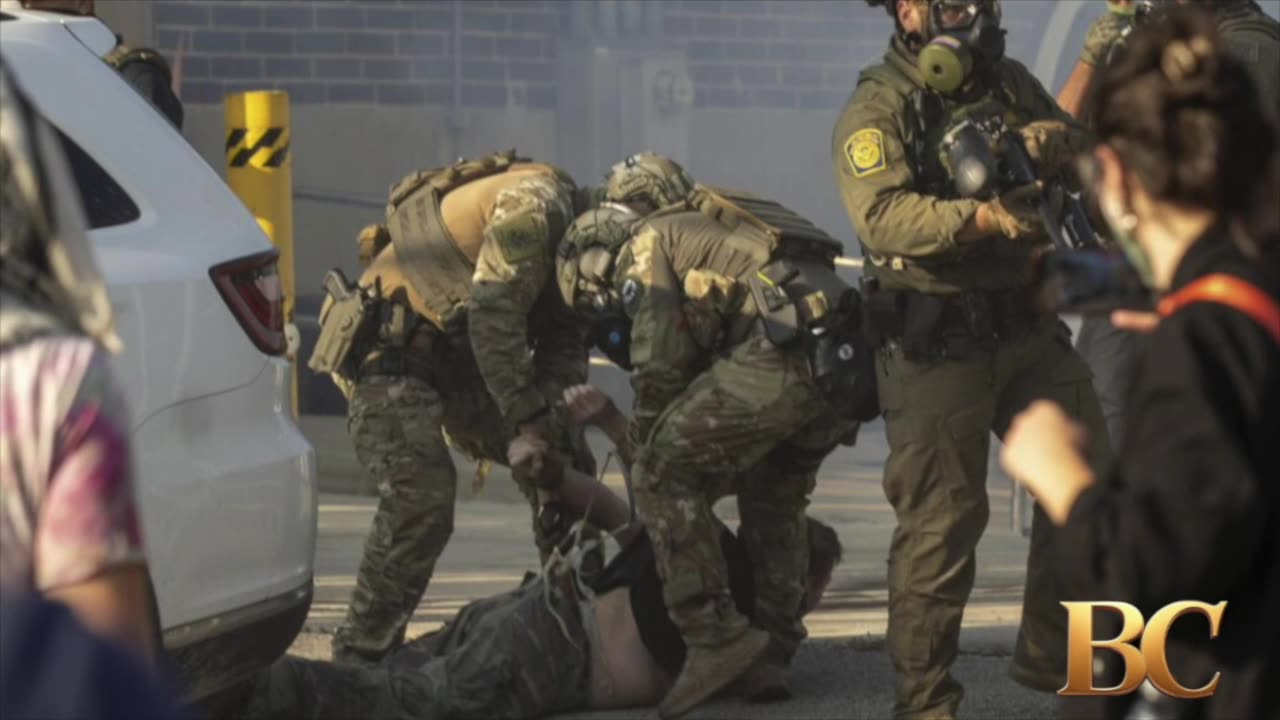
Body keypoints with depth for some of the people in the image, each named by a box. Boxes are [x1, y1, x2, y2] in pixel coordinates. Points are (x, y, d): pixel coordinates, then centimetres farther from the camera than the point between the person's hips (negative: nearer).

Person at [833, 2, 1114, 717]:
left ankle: (1055, 655, 27)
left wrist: (1060, 143, -9)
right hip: (936, 343, -7)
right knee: (942, 521, -6)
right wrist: (981, 217, -37)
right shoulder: (876, 110, -9)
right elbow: (884, 216, -24)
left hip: (1030, 328, 7)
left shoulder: (1012, 85, 12)